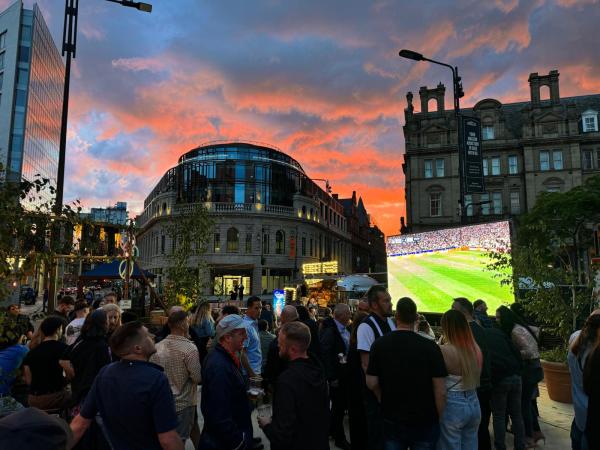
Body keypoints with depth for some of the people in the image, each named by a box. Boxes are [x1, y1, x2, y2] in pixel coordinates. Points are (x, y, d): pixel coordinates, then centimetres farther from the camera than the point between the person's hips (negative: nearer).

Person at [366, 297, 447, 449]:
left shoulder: (379, 344, -9)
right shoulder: (430, 347, -15)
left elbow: (372, 383, -5)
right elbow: (441, 391, -14)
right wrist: (438, 419, 1)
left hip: (391, 420, 2)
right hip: (424, 421, -1)